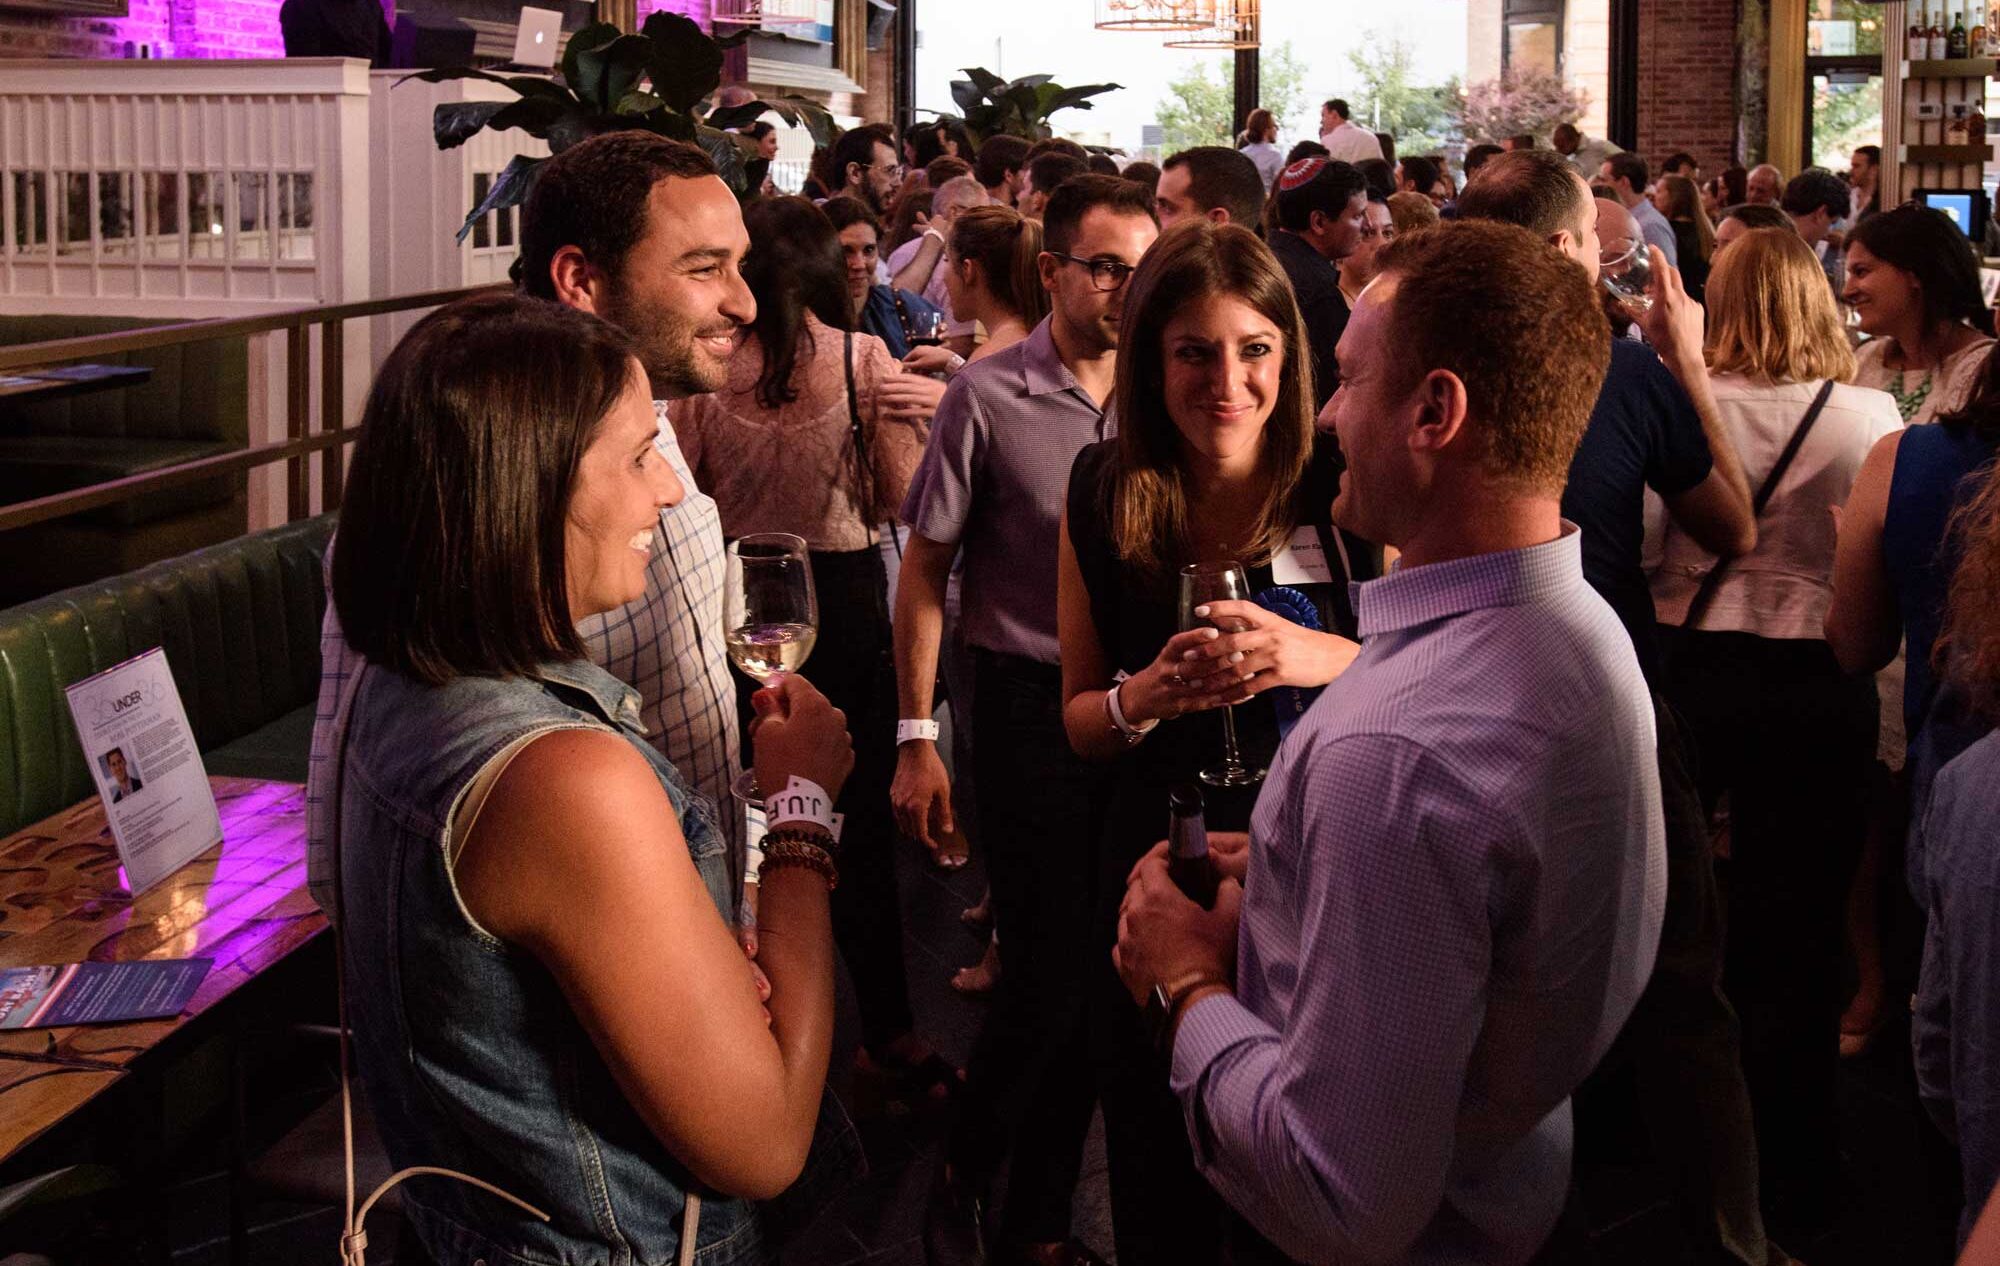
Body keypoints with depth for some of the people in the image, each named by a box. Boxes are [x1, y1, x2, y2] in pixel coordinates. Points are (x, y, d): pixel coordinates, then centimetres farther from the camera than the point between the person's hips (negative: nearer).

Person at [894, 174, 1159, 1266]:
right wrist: (915, 738, -7)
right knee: (1048, 977, -4)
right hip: (1029, 706, -4)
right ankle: (964, 1175, 23)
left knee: (1097, 973, 11)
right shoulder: (989, 397, -7)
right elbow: (924, 571, -4)